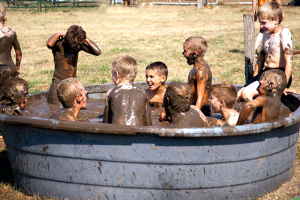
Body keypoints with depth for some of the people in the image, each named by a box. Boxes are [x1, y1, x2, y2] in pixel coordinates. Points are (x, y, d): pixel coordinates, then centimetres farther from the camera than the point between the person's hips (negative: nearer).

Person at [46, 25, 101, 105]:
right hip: (58, 83, -4)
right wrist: (57, 34, -19)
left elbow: (98, 52, -4)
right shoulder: (59, 44, -13)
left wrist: (86, 39, -9)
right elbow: (49, 44, -37)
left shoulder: (79, 45, 0)